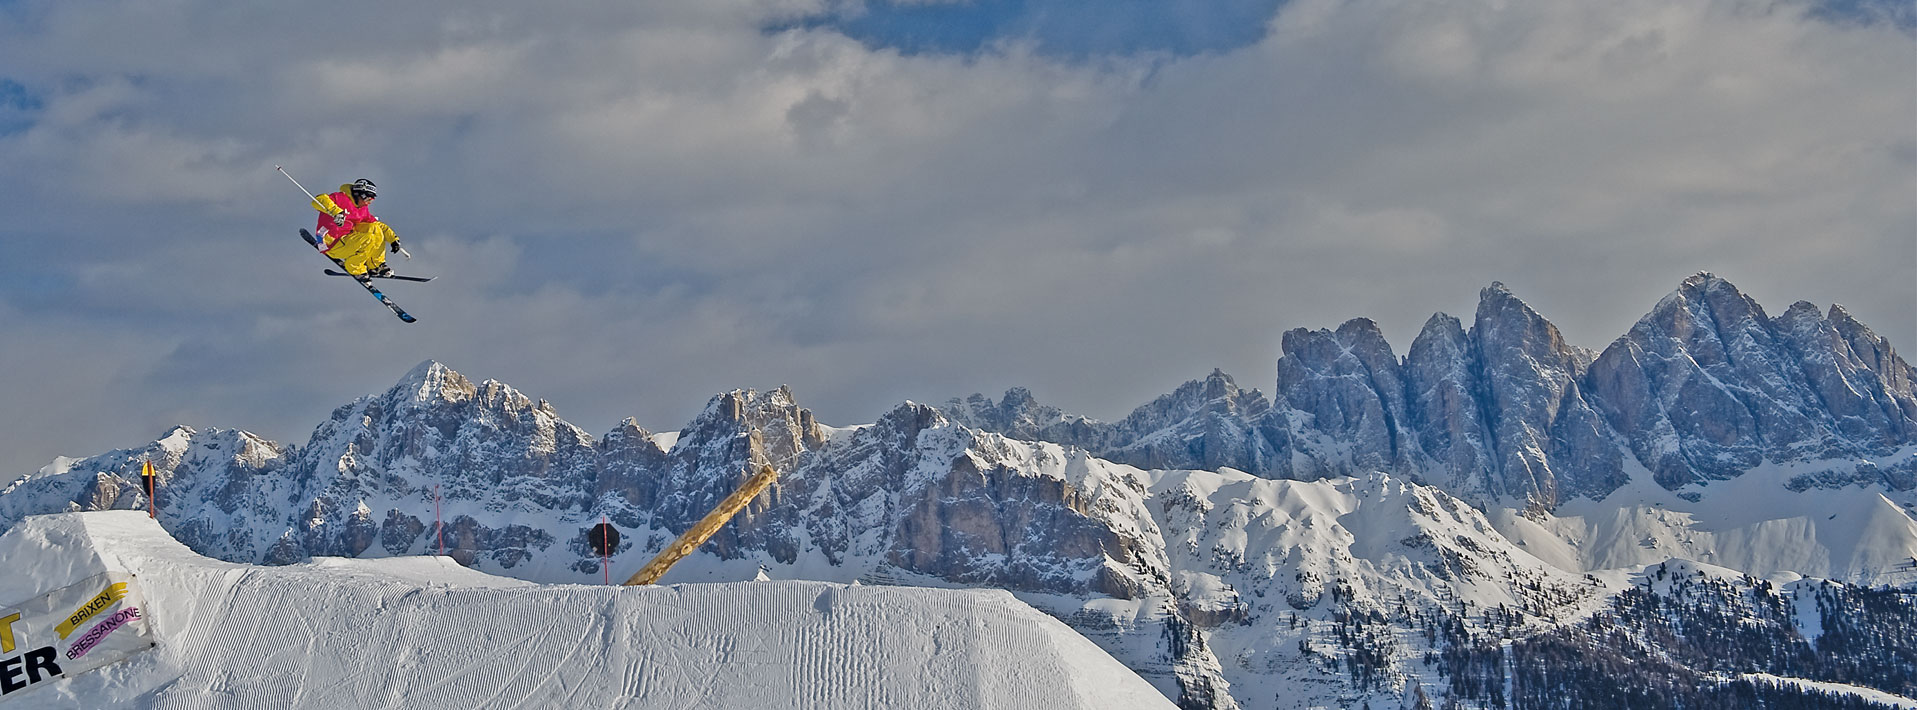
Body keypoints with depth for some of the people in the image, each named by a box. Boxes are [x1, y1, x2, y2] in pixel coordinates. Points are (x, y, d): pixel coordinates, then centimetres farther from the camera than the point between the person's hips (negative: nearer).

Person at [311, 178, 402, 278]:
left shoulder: (363, 210, 12)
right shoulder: (341, 198, -11)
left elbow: (377, 223, 23)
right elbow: (319, 200, -25)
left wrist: (393, 238, 13)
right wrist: (336, 211, -41)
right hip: (332, 244, -8)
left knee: (375, 229, 0)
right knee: (368, 239, -25)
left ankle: (376, 266, 2)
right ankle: (354, 268, -12)